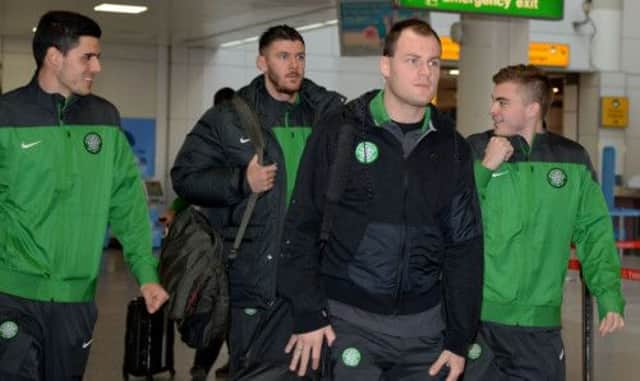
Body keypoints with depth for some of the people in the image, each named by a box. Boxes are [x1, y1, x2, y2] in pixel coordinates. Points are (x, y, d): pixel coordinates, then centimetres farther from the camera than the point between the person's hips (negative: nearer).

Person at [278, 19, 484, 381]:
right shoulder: (339, 132, -4)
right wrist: (308, 314, -7)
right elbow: (303, 227, -3)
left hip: (425, 322, 3)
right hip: (350, 317, -3)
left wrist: (460, 339, 2)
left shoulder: (452, 146, 5)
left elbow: (464, 244, 6)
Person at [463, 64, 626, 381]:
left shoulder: (572, 159, 5)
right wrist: (486, 168, -13)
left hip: (541, 321, 2)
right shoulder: (475, 150, 0)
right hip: (477, 316, -2)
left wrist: (610, 297, -2)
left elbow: (593, 233, 8)